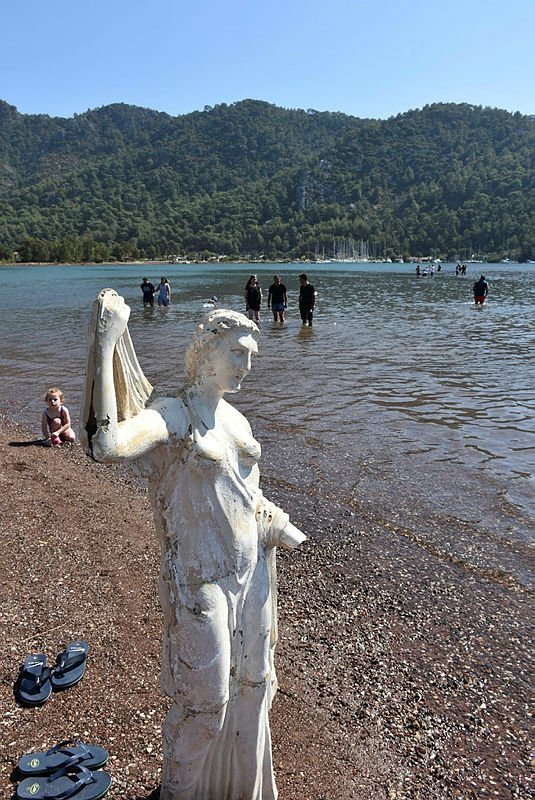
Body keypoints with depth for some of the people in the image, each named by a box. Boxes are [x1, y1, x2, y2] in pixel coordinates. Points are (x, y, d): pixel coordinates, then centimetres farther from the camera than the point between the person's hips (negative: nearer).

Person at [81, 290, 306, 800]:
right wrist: (106, 343, -36)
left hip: (250, 572, 7)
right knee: (203, 700, 10)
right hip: (199, 580, -7)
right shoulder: (170, 415, -17)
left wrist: (282, 532, 20)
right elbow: (105, 445, -38)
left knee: (250, 685, 24)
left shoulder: (234, 418, 6)